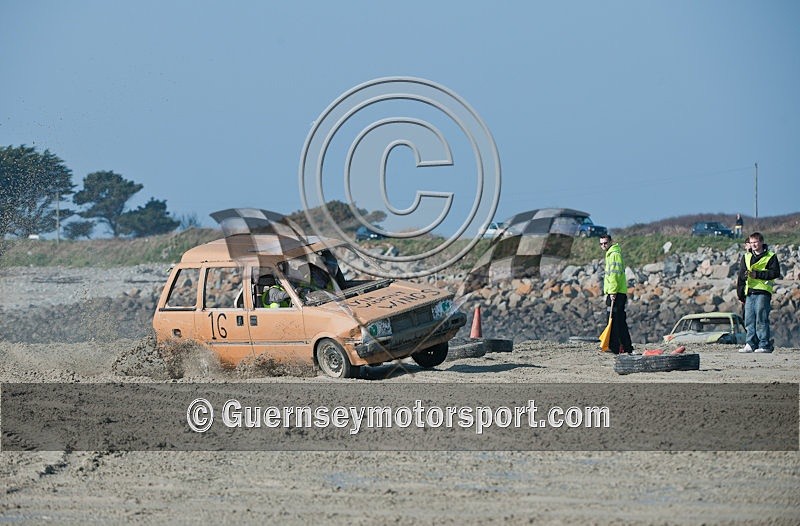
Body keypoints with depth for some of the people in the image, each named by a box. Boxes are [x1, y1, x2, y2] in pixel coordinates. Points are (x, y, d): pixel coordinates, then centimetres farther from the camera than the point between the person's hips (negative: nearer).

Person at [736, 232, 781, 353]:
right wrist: (740, 294, 13)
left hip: (763, 292, -6)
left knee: (761, 319, -9)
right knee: (749, 320, 4)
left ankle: (764, 345, -7)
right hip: (749, 293, 6)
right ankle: (750, 344, 7)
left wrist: (757, 274, -12)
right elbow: (741, 276, 19)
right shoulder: (746, 257, 18)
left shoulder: (770, 257, 3)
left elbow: (775, 273, -7)